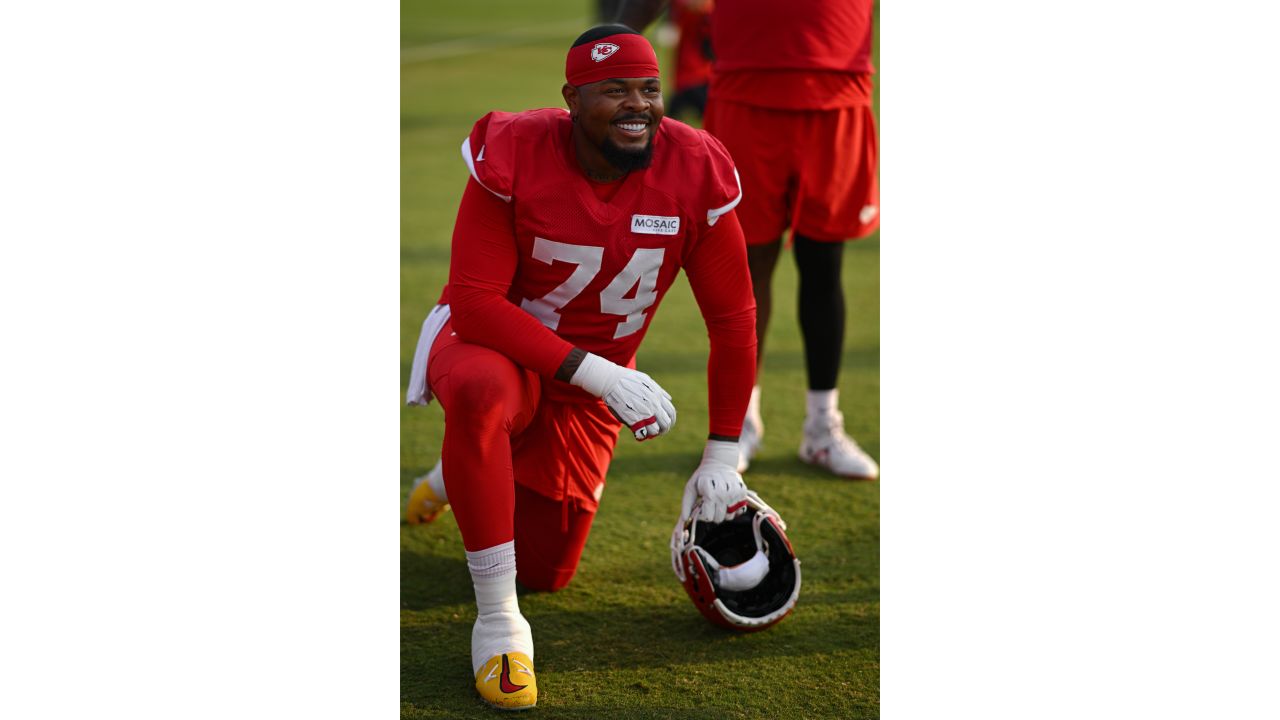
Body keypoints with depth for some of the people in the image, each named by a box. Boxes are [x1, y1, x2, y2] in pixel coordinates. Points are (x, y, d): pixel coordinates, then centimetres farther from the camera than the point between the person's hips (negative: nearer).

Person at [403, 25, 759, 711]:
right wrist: (595, 372, -35)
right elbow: (475, 301, -27)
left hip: (593, 384, 4)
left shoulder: (694, 174, -17)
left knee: (545, 570, 10)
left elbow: (732, 319, -8)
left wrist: (722, 457, -8)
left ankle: (462, 474, 44)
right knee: (482, 393, -42)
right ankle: (497, 619, -29)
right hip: (492, 341, -4)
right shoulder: (514, 157, -25)